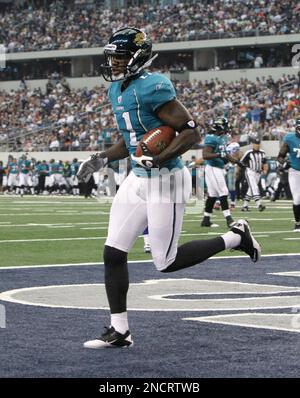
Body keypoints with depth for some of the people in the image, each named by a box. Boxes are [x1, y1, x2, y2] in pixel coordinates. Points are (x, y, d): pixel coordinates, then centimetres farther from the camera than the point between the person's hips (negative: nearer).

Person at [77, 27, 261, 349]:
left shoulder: (152, 87, -18)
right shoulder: (116, 90, 11)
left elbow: (191, 131, -19)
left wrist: (159, 160, -29)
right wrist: (101, 160, 11)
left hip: (164, 180, -9)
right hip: (137, 178, 9)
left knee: (167, 262, -2)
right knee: (113, 253, 3)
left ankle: (235, 238, 17)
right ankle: (119, 331, 11)